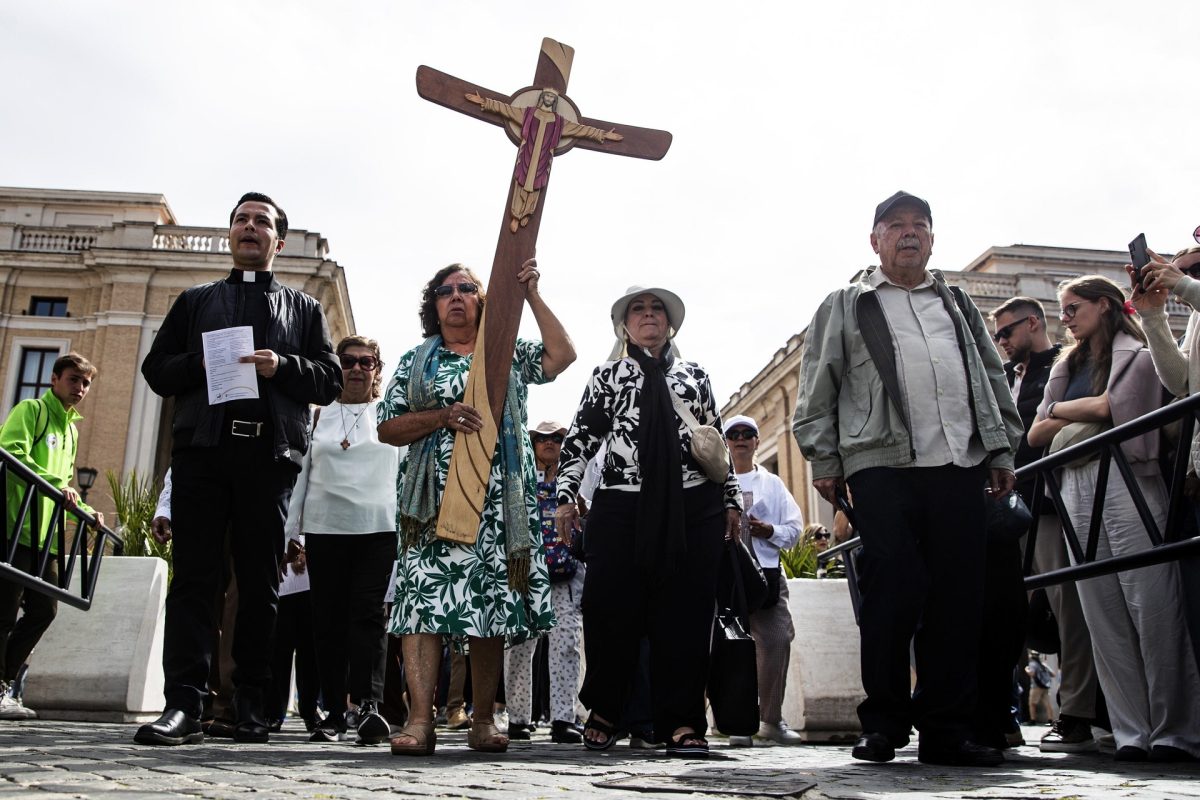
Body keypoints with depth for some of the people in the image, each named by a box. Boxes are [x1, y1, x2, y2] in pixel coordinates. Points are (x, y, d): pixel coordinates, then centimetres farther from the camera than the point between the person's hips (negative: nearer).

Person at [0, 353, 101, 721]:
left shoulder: (71, 429, 24)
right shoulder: (31, 410, -1)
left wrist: (86, 511, 16)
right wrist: (56, 482, -26)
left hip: (46, 535, 8)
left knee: (44, 609, 6)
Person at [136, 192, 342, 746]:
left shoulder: (303, 308, 20)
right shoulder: (196, 301, 23)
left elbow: (330, 380, 11)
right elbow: (156, 369, 15)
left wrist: (282, 367, -8)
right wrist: (200, 363, -5)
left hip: (269, 454, 0)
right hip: (202, 446, 1)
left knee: (260, 583, 0)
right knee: (193, 576, -6)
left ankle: (249, 703, 6)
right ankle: (183, 704, -8)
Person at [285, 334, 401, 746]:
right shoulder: (319, 416, 15)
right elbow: (300, 474, 14)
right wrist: (291, 531, 8)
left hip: (379, 529, -2)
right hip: (325, 528, 2)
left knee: (369, 615, -12)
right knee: (328, 619, 3)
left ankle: (369, 704, -17)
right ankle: (334, 710, 9)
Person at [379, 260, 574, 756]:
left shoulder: (509, 354, 16)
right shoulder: (415, 362, 15)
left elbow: (562, 355, 0)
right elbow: (387, 429, 8)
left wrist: (532, 296, 0)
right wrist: (442, 416, -8)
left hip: (498, 498, 1)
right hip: (434, 497, 0)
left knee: (492, 601, -1)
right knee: (425, 598, -13)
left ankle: (483, 721, 6)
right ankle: (420, 720, -14)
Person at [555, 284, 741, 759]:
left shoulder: (696, 376, 18)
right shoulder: (606, 377, 14)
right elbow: (579, 439, 9)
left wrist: (732, 500, 12)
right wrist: (566, 498, 0)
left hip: (694, 509, 1)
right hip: (620, 507, -1)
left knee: (685, 612, -1)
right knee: (611, 610, -2)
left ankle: (682, 723, 5)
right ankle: (603, 715, 13)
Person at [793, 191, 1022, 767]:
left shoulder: (958, 304, 25)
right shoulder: (845, 307, 14)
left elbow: (993, 379, 23)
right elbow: (817, 388, 8)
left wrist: (1003, 451, 13)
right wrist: (823, 459, -1)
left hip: (961, 464, 4)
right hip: (882, 465, -3)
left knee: (959, 598, 0)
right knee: (893, 595, -8)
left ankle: (946, 729, 8)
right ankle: (883, 724, 4)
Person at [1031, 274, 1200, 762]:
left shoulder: (1137, 354, 7)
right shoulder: (1067, 366, 24)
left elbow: (1109, 407, -9)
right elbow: (1036, 435, 16)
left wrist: (1058, 410, 8)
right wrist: (1084, 416, 0)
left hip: (1124, 479, -6)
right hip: (1077, 487, 6)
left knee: (1152, 604, -9)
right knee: (1103, 615, 0)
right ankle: (1132, 733, 3)